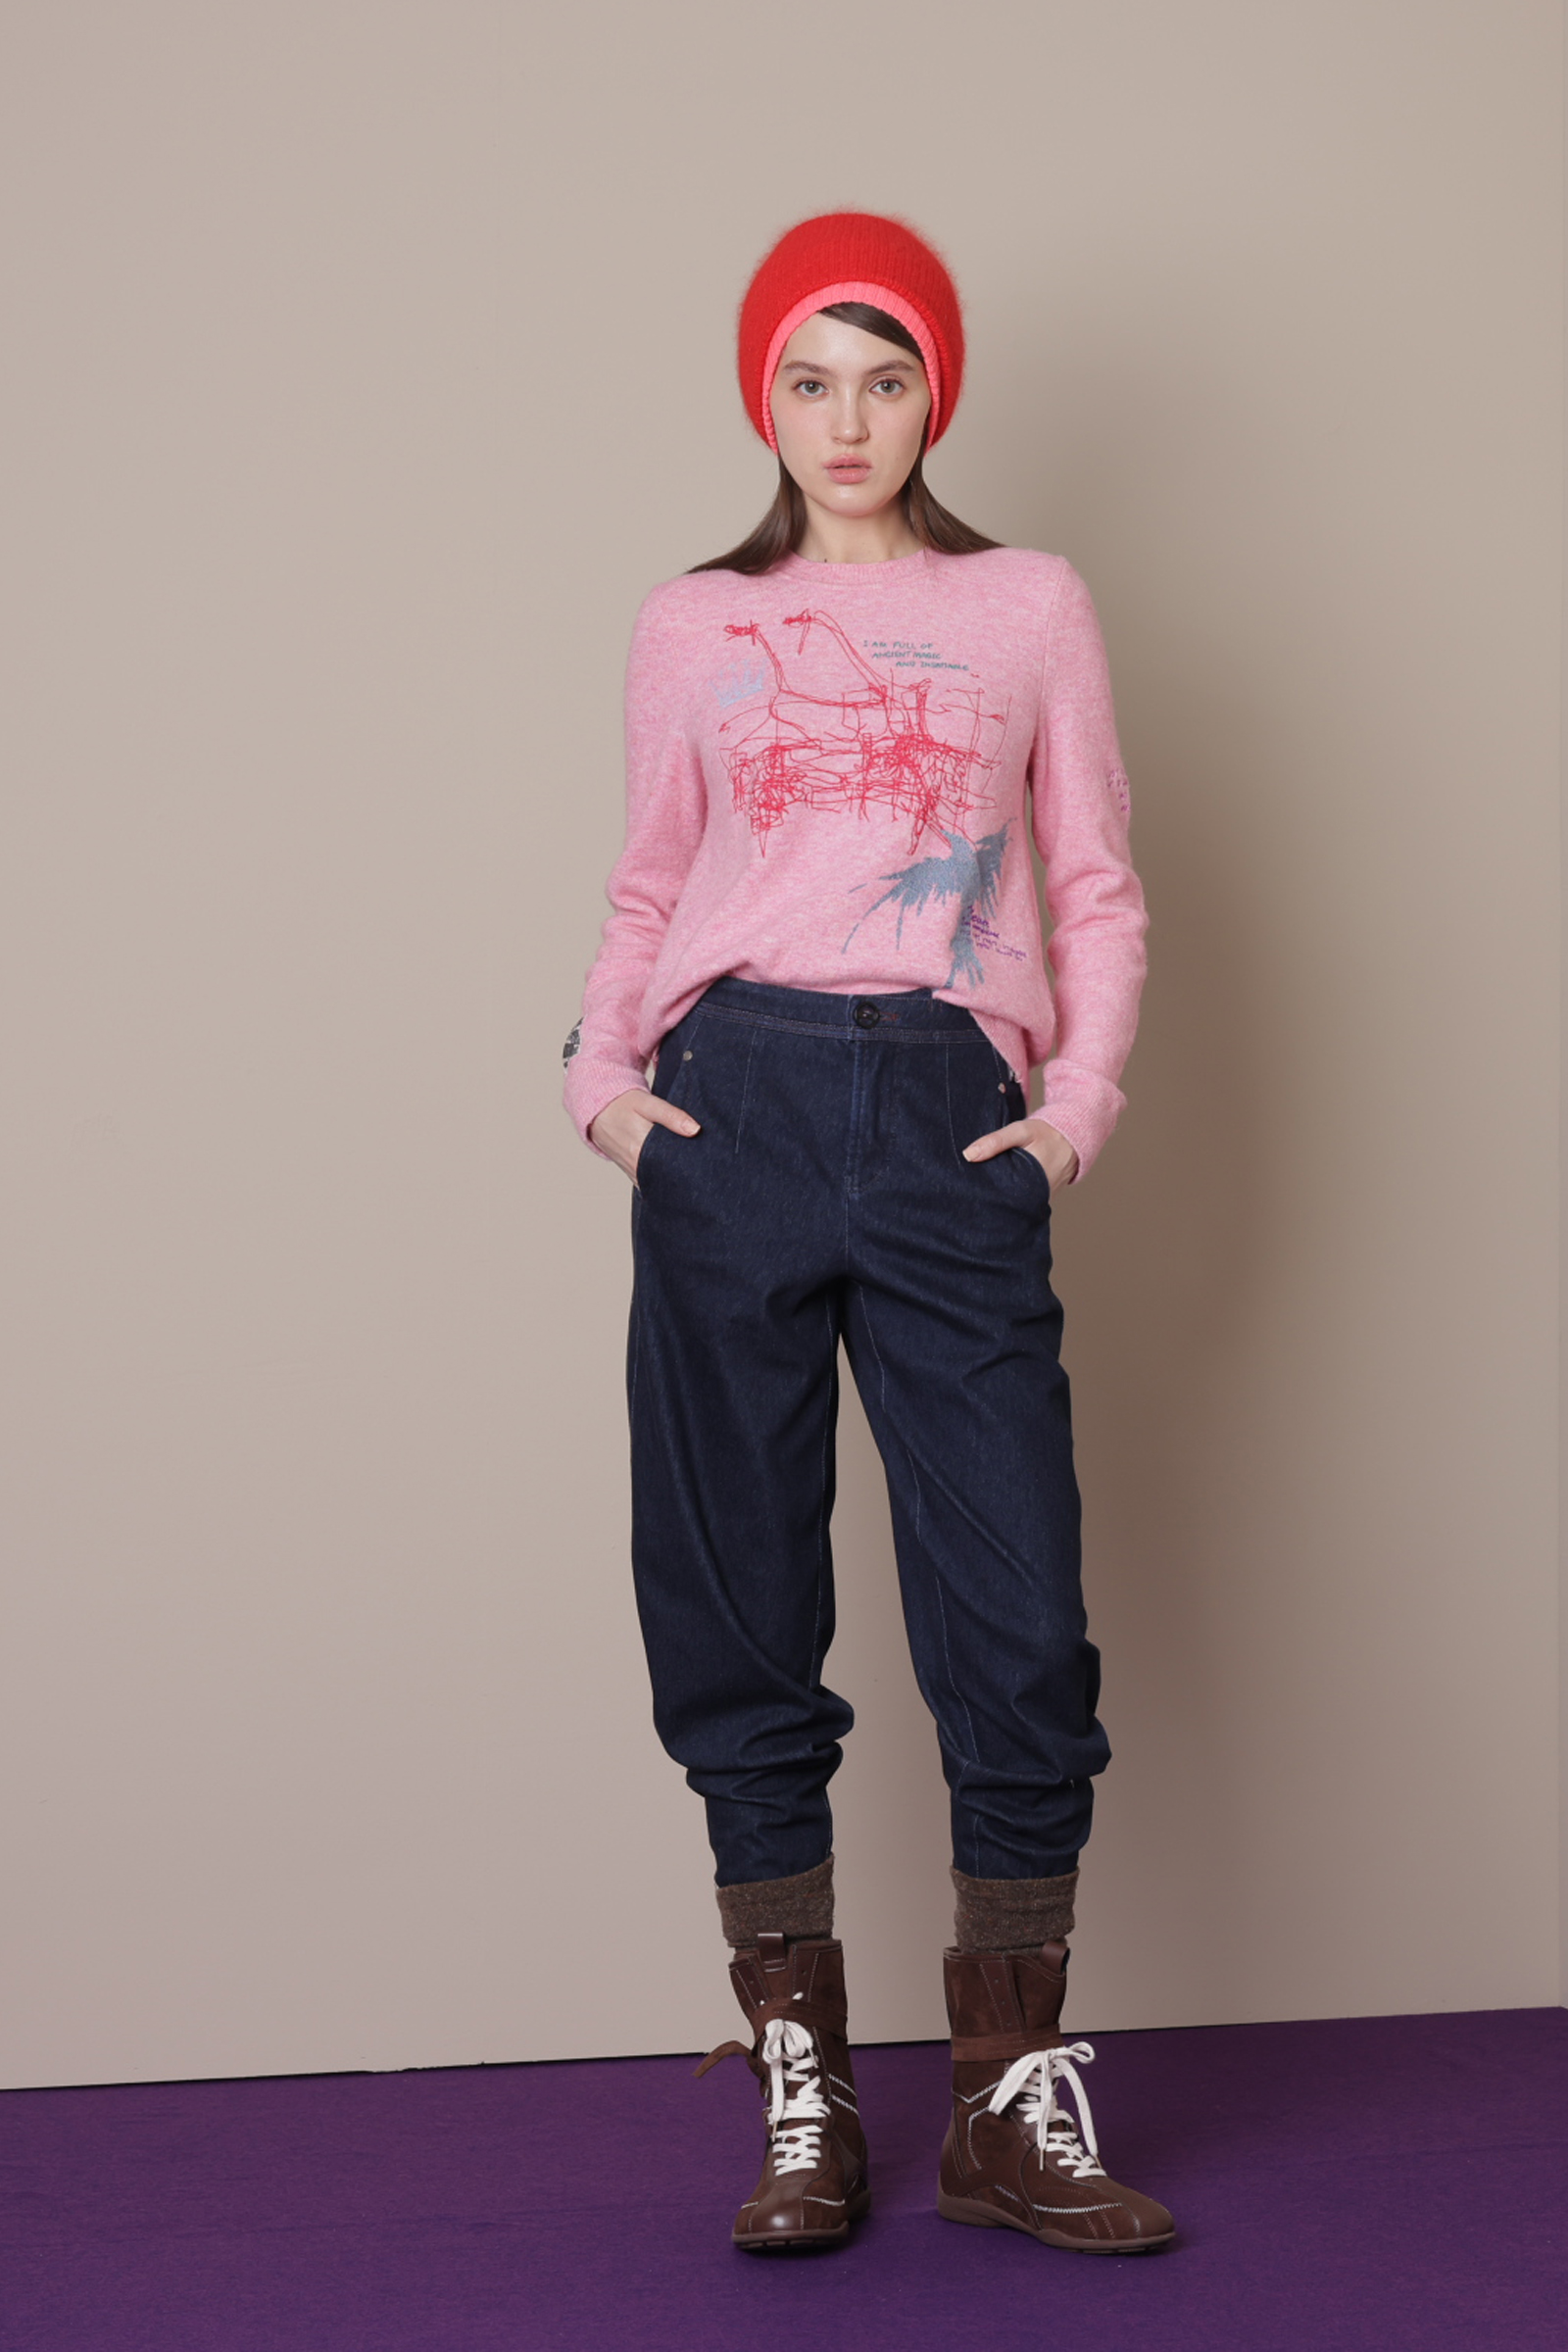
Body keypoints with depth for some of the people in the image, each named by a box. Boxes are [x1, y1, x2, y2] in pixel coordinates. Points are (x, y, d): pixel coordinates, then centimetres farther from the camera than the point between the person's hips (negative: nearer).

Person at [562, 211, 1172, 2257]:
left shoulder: (1033, 608, 12)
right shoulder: (693, 630, 14)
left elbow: (1100, 890, 13)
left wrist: (1081, 1099, 0)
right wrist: (601, 1069, 1)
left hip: (950, 1127, -1)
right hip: (737, 1108, 1)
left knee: (1020, 1625, -6)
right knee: (738, 1624, 2)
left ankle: (1014, 2109, 8)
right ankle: (802, 2103, 13)